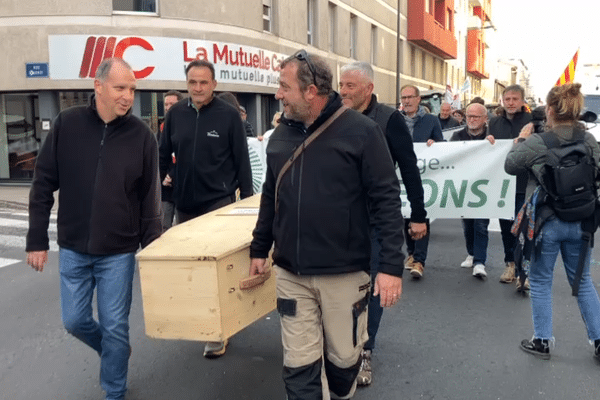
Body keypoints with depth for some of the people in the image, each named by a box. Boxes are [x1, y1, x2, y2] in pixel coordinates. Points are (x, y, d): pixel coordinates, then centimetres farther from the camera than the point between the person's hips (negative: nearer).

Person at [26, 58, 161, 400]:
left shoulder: (142, 135, -8)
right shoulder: (67, 124, -6)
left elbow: (150, 199, -3)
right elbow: (43, 185, 0)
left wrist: (151, 249, -2)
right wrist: (37, 240, -2)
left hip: (119, 252, -2)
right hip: (73, 249, 2)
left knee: (115, 327, 6)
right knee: (75, 321, 13)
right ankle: (116, 353, 43)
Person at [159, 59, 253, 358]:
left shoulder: (229, 115, -6)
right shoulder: (175, 114, 4)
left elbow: (242, 160, -3)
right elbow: (163, 156, 11)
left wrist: (247, 199, -4)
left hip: (219, 202, -4)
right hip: (184, 203, 4)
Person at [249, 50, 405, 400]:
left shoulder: (360, 131, -11)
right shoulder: (281, 135, 5)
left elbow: (386, 199, -11)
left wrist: (392, 264, -15)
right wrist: (260, 248, 17)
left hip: (345, 273, -3)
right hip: (291, 274, 4)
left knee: (344, 357, 15)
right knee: (299, 364, 8)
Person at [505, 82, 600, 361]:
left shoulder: (536, 143, -15)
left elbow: (510, 166, 0)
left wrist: (521, 139, 12)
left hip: (547, 222, -4)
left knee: (541, 282, 11)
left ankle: (542, 341, 19)